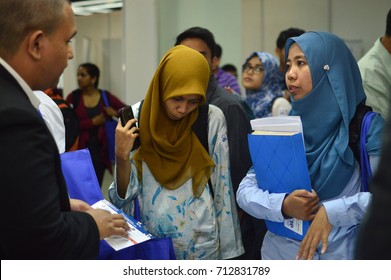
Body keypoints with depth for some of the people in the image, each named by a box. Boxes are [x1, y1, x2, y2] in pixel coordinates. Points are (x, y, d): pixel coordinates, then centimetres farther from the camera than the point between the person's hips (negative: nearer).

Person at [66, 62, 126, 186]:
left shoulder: (106, 97, 4)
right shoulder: (73, 97, 0)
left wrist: (115, 113, -12)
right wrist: (92, 122, -13)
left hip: (100, 149, 2)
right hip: (80, 149, -2)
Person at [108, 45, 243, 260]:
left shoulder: (213, 119, -9)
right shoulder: (135, 118, -7)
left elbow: (223, 187, -3)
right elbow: (124, 193, -3)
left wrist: (227, 248, -2)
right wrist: (121, 156, -20)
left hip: (200, 242, -1)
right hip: (149, 240, 1)